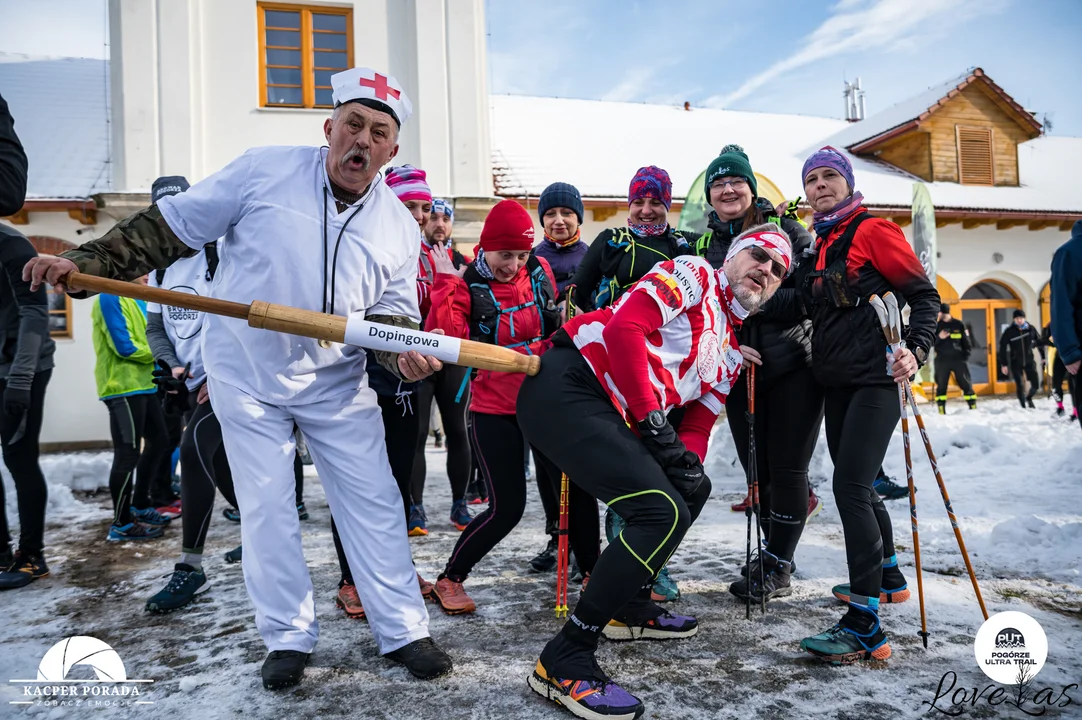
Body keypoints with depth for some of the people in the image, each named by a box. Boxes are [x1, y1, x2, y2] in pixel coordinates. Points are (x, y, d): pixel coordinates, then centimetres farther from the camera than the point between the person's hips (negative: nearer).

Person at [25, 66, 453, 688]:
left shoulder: (400, 226, -3)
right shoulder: (263, 171, -9)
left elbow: (393, 314, 0)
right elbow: (171, 227, -4)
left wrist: (404, 352, -22)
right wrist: (85, 261, -9)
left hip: (336, 383, 2)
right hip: (246, 374, -1)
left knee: (375, 503, 1)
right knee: (266, 508, 4)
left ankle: (404, 632, 15)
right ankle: (289, 638, 21)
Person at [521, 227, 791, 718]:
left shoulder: (731, 353, 25)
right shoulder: (692, 274, 1)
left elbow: (699, 421, 20)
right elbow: (623, 327, -14)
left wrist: (688, 462, -3)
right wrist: (652, 421, -17)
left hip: (612, 415, 10)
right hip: (566, 388, -10)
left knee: (692, 491, 20)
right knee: (663, 512, -19)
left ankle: (629, 606, 31)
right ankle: (563, 663, -11)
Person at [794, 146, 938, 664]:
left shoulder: (873, 232, -5)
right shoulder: (819, 246, 16)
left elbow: (924, 295, -7)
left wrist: (916, 349, -21)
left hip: (875, 379, -8)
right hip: (837, 384, 8)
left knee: (849, 488, -16)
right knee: (855, 485, 17)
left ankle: (864, 627, -12)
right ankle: (887, 578, 39)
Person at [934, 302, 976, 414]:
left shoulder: (958, 325, 2)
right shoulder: (936, 326, 3)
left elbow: (965, 341, 7)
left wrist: (966, 354, 0)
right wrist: (939, 337, -20)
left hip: (959, 359, 0)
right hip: (942, 360, 0)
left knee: (966, 384, 4)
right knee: (941, 385, 2)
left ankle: (973, 408, 12)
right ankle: (941, 411, 6)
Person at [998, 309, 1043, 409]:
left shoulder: (1031, 329, -3)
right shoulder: (1009, 331, -8)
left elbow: (1039, 342, 8)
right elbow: (1002, 348, -6)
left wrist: (1043, 357, 7)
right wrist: (1003, 364, -7)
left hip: (1029, 361, 2)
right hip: (1015, 363, -2)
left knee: (1036, 385, 4)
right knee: (1020, 386, -3)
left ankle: (1029, 398, 35)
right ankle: (1023, 406, 11)